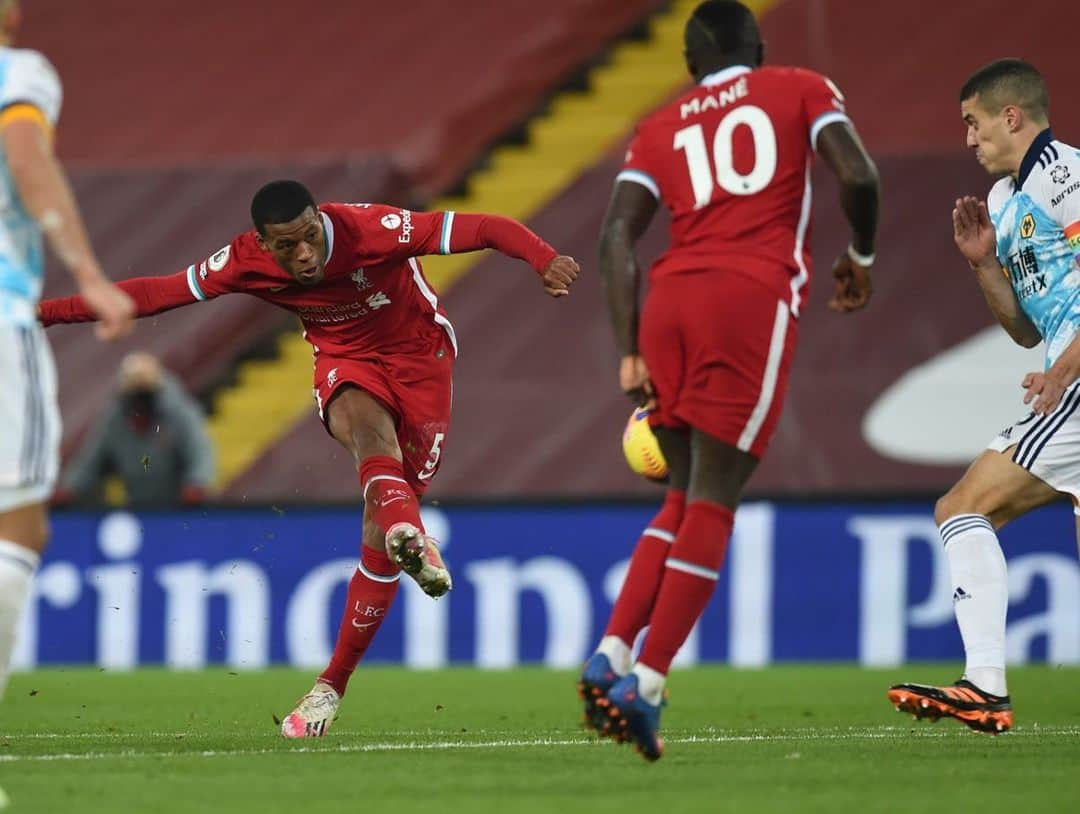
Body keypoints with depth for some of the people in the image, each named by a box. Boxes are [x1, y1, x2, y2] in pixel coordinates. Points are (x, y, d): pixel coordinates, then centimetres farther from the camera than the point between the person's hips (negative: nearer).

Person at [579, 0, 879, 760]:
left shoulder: (661, 128, 22)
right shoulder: (802, 91, 15)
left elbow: (616, 235, 9)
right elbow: (858, 177, -1)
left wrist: (630, 352, 10)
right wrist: (860, 258, 18)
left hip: (671, 299, 4)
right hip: (754, 301, -4)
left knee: (685, 495, 17)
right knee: (712, 504, -3)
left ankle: (612, 655, 3)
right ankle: (647, 685, -10)